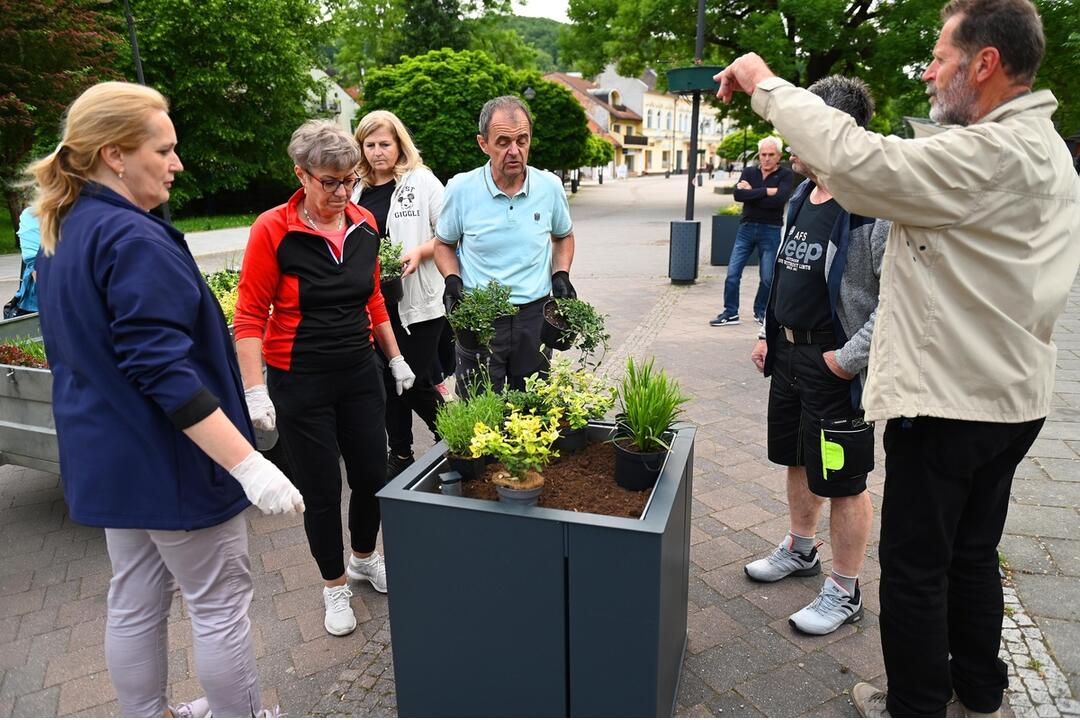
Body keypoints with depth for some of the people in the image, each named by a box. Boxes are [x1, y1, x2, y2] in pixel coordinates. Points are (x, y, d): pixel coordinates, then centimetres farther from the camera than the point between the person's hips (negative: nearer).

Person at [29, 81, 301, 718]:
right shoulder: (133, 240, -22)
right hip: (168, 457, -9)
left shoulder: (62, 235, 9)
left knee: (134, 604, 20)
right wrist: (247, 462, -28)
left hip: (107, 457, 10)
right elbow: (164, 372, -28)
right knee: (220, 605, 6)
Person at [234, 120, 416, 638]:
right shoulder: (273, 229, -13)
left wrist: (396, 359, 15)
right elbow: (250, 316, -11)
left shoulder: (364, 225, 2)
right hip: (299, 381, -4)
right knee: (321, 489, 7)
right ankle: (335, 586, 31)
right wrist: (255, 390, -18)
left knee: (372, 476, 12)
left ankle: (365, 559, 41)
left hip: (359, 372, 5)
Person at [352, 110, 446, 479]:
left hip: (419, 299, -5)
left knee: (415, 381, -3)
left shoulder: (421, 181, -2)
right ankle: (400, 455, 27)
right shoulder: (356, 189, 11)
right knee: (389, 380, 11)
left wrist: (419, 252, -20)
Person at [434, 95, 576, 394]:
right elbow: (444, 244, 9)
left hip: (534, 316, 2)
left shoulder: (549, 186, -2)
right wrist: (452, 281, -9)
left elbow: (563, 236, 17)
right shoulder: (461, 188, -7)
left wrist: (561, 275, 1)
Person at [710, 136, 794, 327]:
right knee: (732, 273, -1)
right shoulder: (749, 172, 6)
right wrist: (765, 191, -16)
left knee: (767, 278, 5)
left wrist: (751, 193, -13)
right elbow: (737, 195, -12)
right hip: (746, 227, 2)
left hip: (771, 230, -2)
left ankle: (760, 312, 24)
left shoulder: (785, 174, -2)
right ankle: (730, 313, 10)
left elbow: (779, 199, -20)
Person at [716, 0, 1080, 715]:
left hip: (950, 400, -10)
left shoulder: (991, 154, -22)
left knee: (916, 564, 7)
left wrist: (767, 85, -18)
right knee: (973, 551, 23)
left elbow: (857, 160, -29)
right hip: (1012, 394, 10)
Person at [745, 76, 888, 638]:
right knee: (797, 460, 22)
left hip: (836, 365, -8)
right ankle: (800, 550, 44)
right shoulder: (801, 199, 9)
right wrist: (769, 334, 15)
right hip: (789, 355, 9)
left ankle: (845, 592, 23)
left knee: (843, 481, 5)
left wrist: (851, 357, -21)